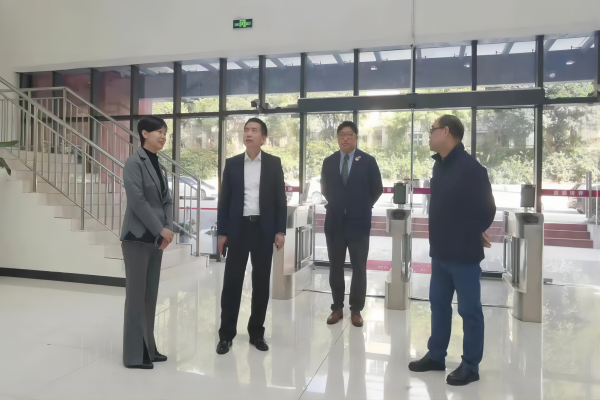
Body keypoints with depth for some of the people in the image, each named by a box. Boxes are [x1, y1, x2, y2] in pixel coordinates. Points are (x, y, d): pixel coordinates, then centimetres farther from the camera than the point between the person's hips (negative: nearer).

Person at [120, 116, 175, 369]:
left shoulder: (160, 167, 15)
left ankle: (148, 348, 21)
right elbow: (137, 201, -16)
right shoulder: (134, 163, -7)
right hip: (137, 237, -7)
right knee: (136, 295, -2)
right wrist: (161, 229, -14)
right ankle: (134, 355, 8)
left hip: (156, 239, 7)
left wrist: (169, 229, -3)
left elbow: (167, 200, 12)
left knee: (151, 295, 11)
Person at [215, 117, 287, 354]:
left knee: (261, 282, 6)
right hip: (238, 228, 0)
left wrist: (280, 230, -5)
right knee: (232, 281, 2)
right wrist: (221, 232, -1)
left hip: (264, 229, 0)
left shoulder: (273, 163, 3)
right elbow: (224, 200, 5)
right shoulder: (232, 164, 5)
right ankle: (226, 334, 13)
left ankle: (257, 332, 20)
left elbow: (280, 199, 2)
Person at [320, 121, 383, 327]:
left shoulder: (368, 161, -2)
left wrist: (364, 207, 4)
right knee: (335, 267, 8)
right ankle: (337, 308, 21)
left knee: (359, 268, 5)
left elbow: (377, 189, 3)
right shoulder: (329, 162, 6)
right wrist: (334, 205, 10)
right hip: (335, 221, 2)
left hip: (358, 222, -2)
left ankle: (356, 310, 18)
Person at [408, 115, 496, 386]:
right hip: (440, 251, 8)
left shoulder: (471, 168, -18)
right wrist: (442, 236, 7)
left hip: (463, 253, -8)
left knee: (469, 311, 7)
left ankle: (470, 366, 22)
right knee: (438, 304, 18)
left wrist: (471, 235, 2)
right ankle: (436, 356, 33)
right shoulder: (440, 164, 8)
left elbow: (486, 210, -14)